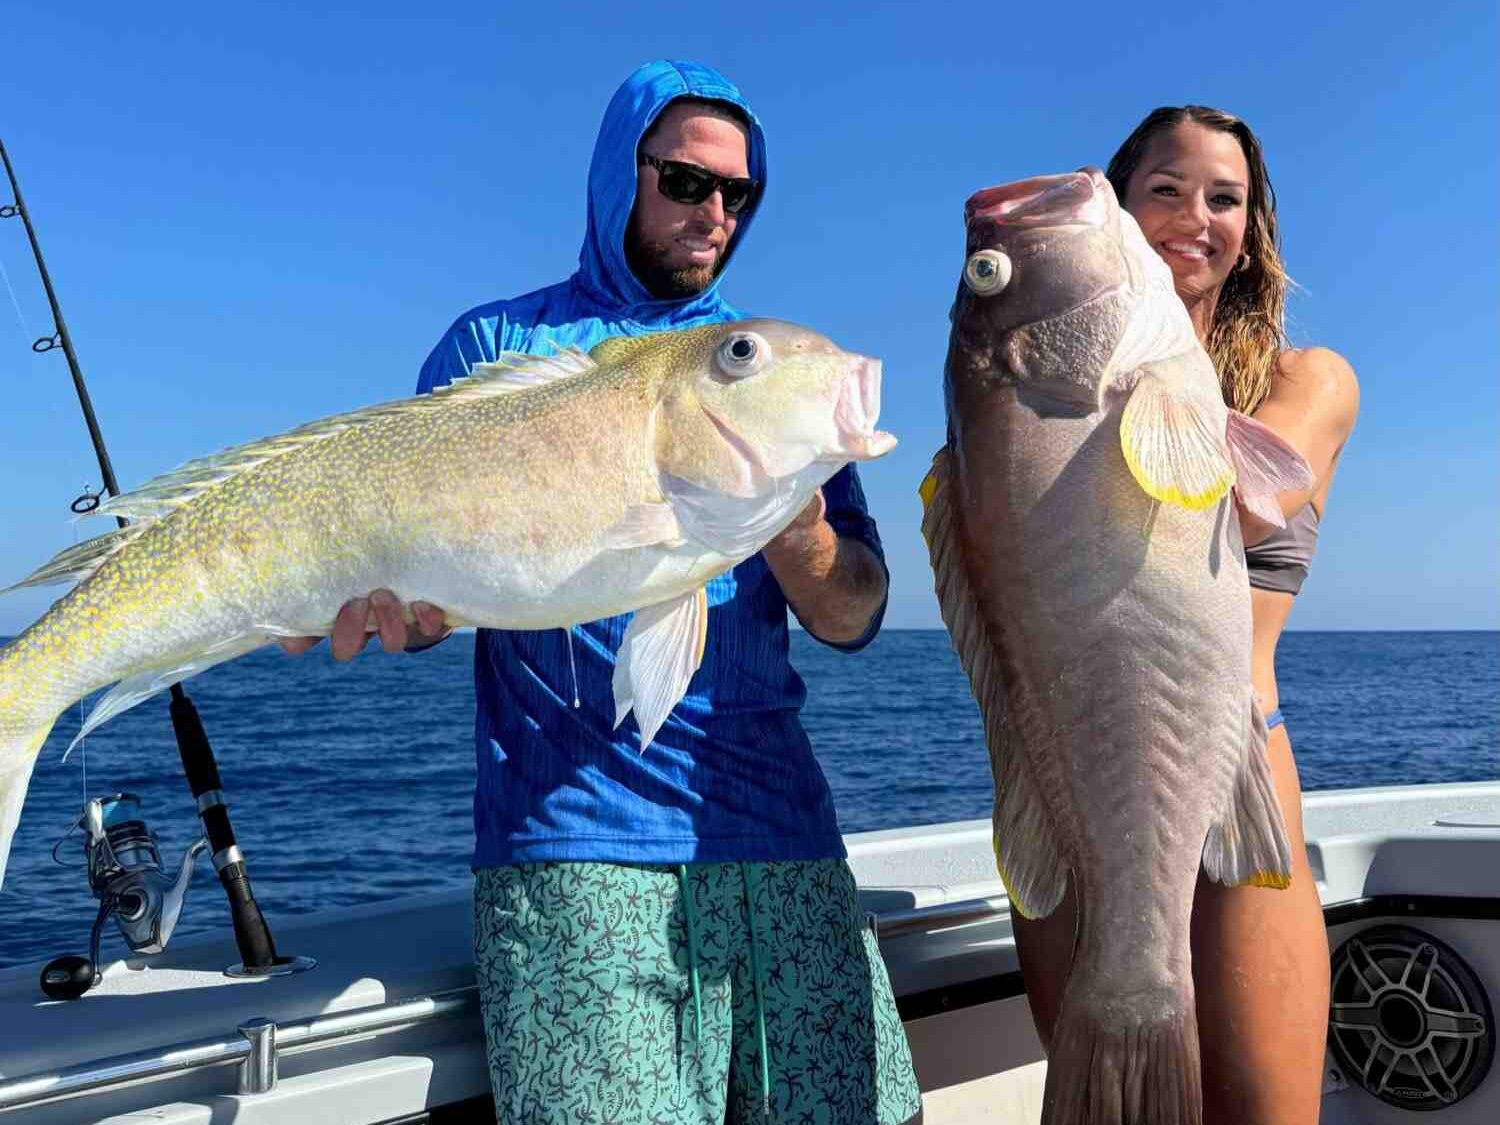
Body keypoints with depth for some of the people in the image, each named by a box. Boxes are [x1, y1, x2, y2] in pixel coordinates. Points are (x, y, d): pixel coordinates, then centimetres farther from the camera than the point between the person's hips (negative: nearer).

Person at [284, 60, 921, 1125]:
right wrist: (378, 598, -21)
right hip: (572, 840, -3)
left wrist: (792, 523, -14)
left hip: (779, 831, 3)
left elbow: (855, 617, 7)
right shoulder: (497, 345, 8)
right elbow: (412, 575, 3)